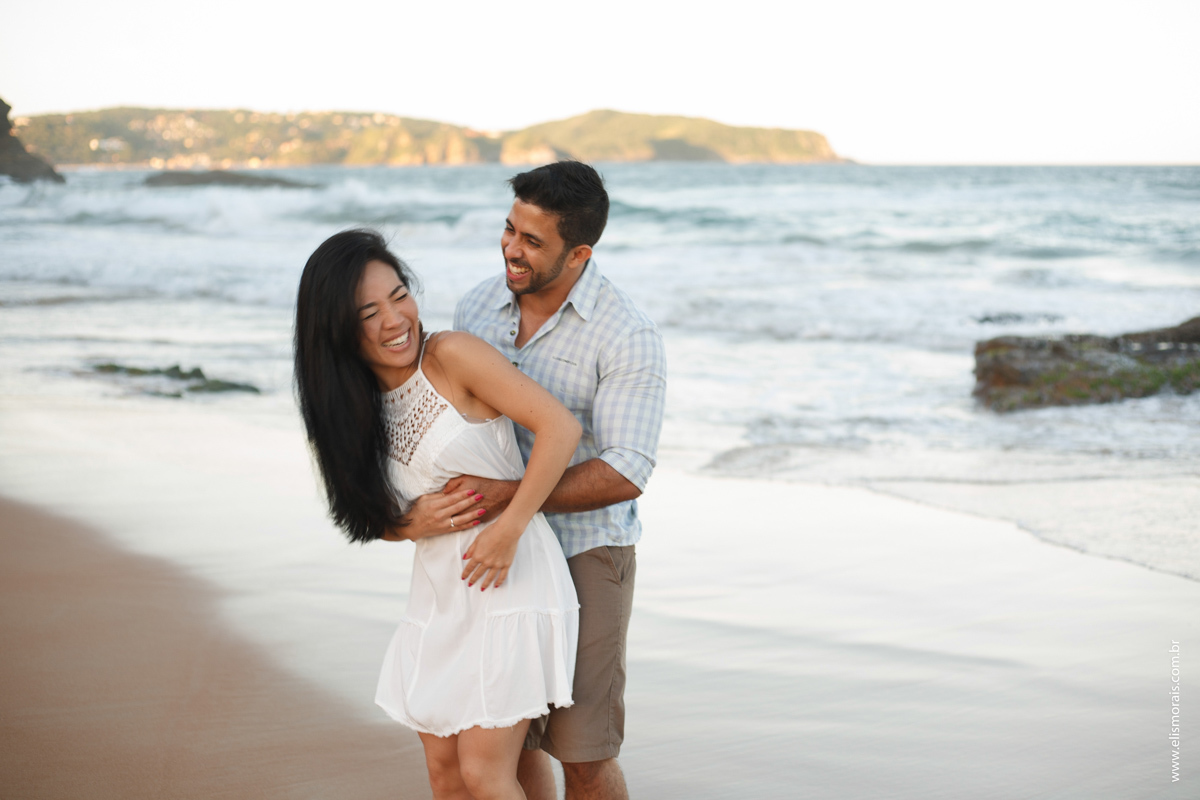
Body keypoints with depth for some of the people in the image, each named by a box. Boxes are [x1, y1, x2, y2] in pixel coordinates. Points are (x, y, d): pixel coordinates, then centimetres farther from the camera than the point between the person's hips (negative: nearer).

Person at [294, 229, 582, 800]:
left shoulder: (451, 356, -13)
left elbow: (559, 426, -18)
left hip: (512, 579, -7)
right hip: (437, 594, 7)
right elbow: (377, 519, 14)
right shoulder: (357, 406, 7)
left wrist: (508, 528, -20)